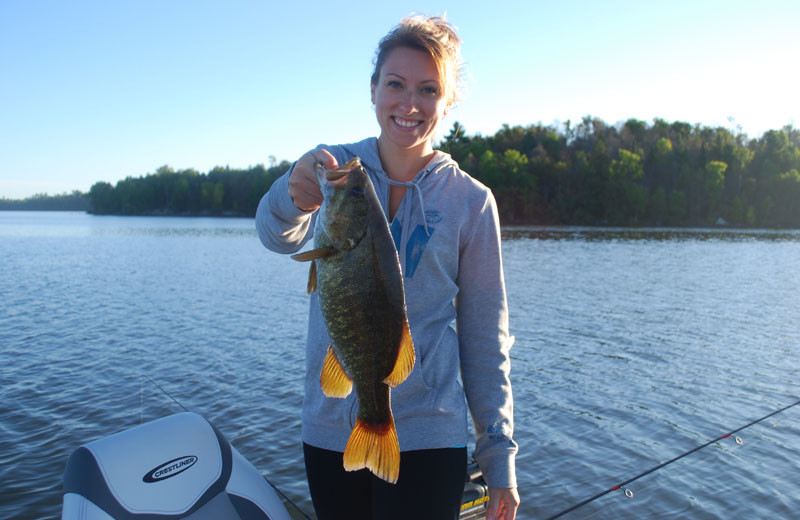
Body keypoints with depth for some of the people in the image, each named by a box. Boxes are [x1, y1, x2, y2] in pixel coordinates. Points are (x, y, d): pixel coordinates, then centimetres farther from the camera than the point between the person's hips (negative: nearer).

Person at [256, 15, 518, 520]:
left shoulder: (471, 201, -4)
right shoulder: (334, 168, -2)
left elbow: (486, 339, -1)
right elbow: (279, 235, -21)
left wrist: (500, 454, -2)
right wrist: (293, 197, -45)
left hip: (426, 437, -1)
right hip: (328, 430, 2)